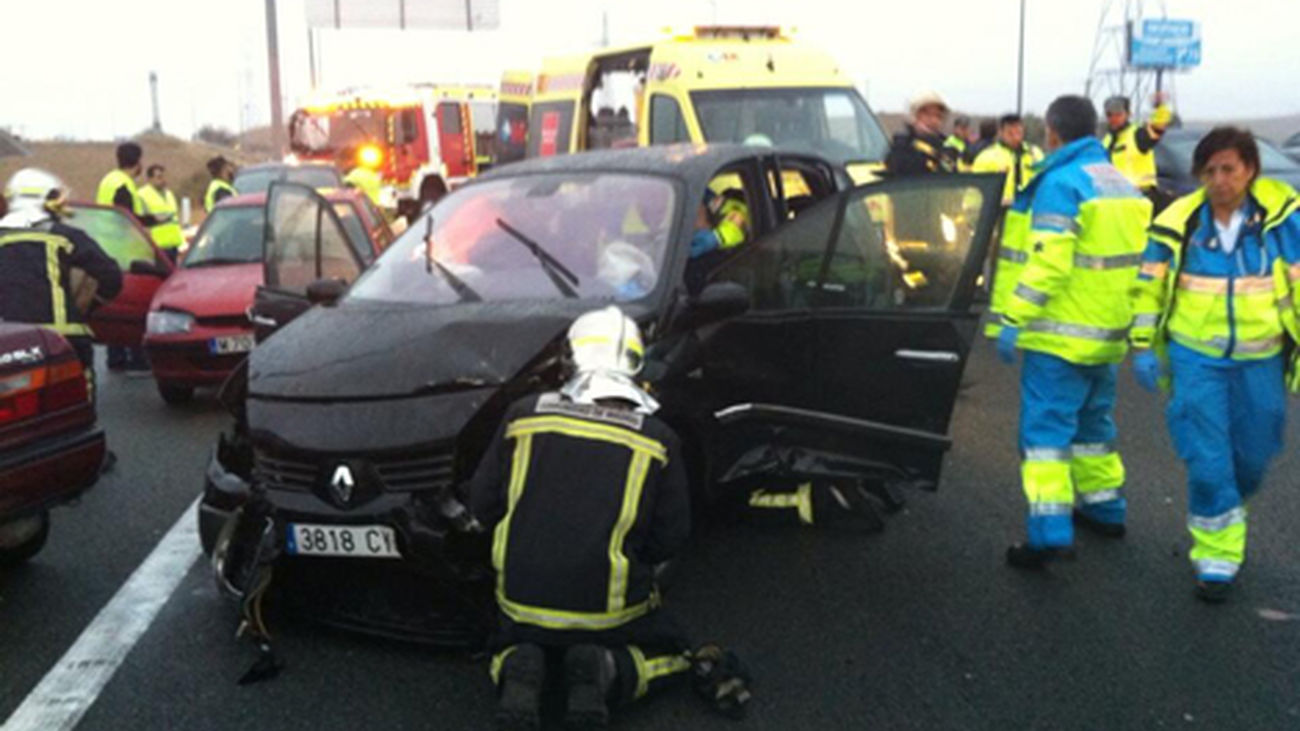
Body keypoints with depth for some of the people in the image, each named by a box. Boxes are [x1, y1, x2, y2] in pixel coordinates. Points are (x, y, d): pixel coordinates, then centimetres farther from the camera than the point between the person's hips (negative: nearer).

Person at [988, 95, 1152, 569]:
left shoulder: (1060, 183, -14)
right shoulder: (1123, 185, 14)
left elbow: (1047, 262, -23)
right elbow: (1135, 261, 17)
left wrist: (1014, 320, -20)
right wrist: (1135, 328, 23)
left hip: (1061, 335, -9)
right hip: (1107, 335, 9)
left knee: (1046, 427, -8)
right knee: (1093, 422, 22)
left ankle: (1049, 530, -14)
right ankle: (1104, 506, 34)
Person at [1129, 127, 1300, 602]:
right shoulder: (1178, 222, -7)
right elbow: (1149, 288, 1)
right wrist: (1143, 347, -2)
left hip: (1259, 361, 1)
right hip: (1196, 358, -1)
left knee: (1252, 458, 15)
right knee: (1207, 463, -5)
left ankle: (1224, 517, 45)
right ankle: (1217, 558, 9)